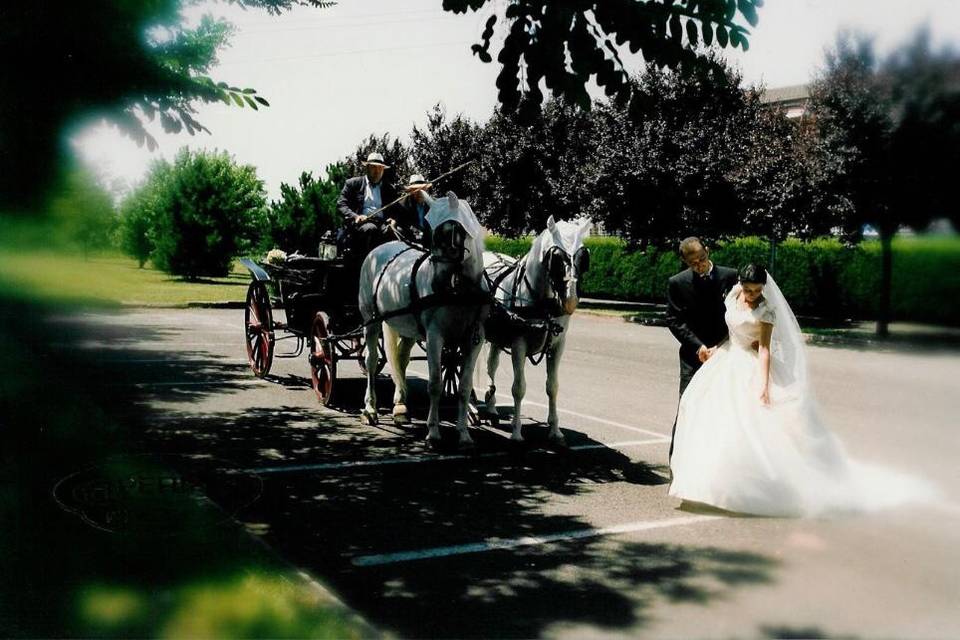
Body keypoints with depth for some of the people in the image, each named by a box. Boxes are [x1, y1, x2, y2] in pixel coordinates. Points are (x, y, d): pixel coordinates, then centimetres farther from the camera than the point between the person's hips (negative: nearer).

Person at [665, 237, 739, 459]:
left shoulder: (730, 276, -2)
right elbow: (674, 321, -2)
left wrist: (719, 347, -8)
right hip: (693, 356, -1)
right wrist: (699, 346, -12)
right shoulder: (677, 283, -3)